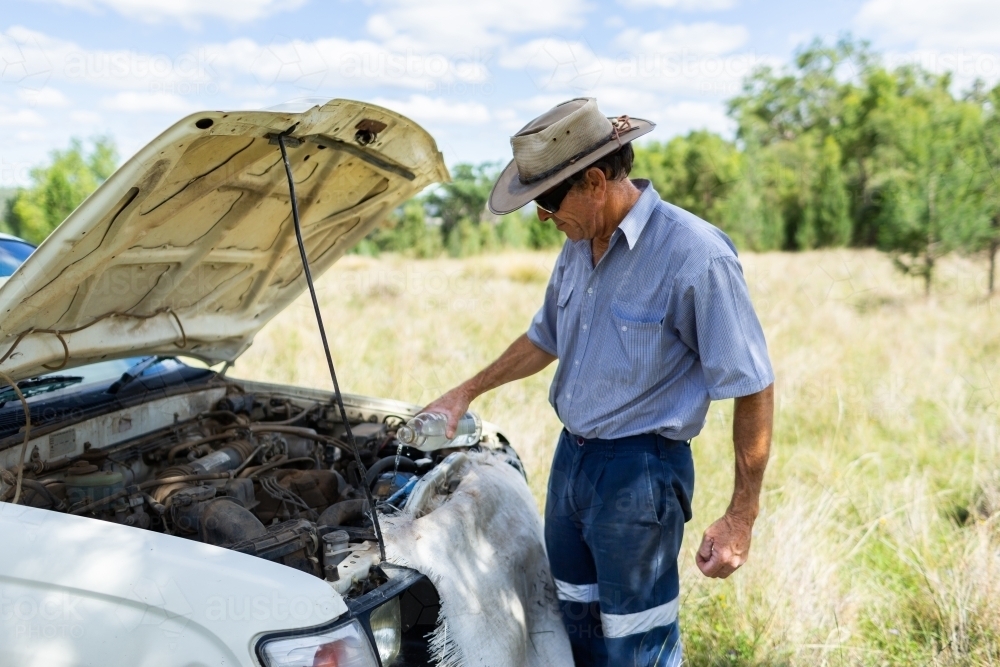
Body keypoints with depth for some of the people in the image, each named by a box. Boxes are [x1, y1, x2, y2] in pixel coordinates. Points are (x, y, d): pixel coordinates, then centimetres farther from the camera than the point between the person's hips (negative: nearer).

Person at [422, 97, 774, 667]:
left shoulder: (695, 256, -21)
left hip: (640, 471, -7)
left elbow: (754, 390, -17)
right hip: (571, 457, 8)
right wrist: (466, 392, 21)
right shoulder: (579, 248, 4)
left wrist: (741, 519, -17)